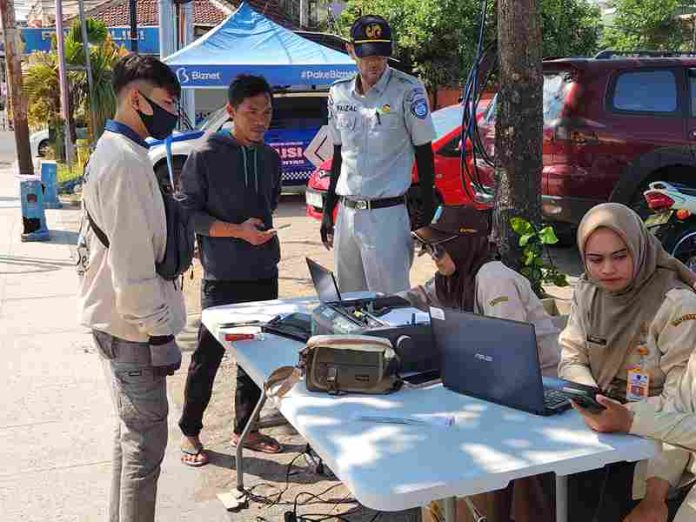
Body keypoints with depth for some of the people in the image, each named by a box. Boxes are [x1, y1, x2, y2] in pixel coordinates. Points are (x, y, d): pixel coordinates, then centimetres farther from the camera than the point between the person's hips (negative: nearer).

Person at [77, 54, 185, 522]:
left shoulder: (110, 151, 12)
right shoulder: (126, 160, -20)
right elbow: (132, 262, -23)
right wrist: (159, 333, -19)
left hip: (114, 317, 11)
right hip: (133, 325, -11)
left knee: (132, 432, 20)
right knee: (146, 440, -1)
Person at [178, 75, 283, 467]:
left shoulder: (270, 158, 9)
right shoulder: (206, 156, -9)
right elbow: (188, 213, -10)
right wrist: (237, 231, -18)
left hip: (264, 272, 6)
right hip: (223, 275, -6)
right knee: (209, 354, 2)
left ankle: (245, 429, 27)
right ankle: (190, 432, 19)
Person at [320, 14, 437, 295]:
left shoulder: (407, 90, -8)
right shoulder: (339, 93, 8)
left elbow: (424, 152, -3)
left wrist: (426, 209, -6)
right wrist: (328, 210, 16)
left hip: (386, 214, -5)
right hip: (346, 213, 6)